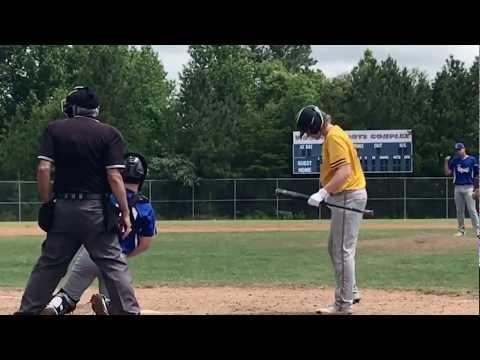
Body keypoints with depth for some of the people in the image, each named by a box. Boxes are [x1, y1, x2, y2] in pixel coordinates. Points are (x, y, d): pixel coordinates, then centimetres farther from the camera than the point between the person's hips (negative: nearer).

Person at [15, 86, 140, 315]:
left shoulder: (54, 129, 5)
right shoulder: (109, 133, 0)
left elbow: (43, 169, -4)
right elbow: (114, 177, -8)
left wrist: (47, 205, 4)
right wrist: (125, 213, -4)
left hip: (63, 208, 2)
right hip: (96, 210, -2)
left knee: (49, 264, 11)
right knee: (113, 265, -1)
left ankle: (27, 311, 12)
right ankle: (128, 311, -6)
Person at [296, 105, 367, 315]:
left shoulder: (334, 137, -17)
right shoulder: (332, 135, 15)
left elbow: (344, 171, -28)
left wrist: (324, 192, -34)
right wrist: (326, 193, 16)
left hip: (348, 196, -11)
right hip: (345, 196, 11)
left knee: (342, 250, -8)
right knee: (335, 248, 19)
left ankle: (344, 304, -6)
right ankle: (350, 292, 26)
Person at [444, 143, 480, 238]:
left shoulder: (472, 159, 1)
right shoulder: (454, 160, 9)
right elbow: (447, 173, 5)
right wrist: (446, 162, -7)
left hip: (469, 188, -4)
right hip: (458, 188, 4)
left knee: (472, 209, -9)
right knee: (459, 210, 8)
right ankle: (461, 230, 16)